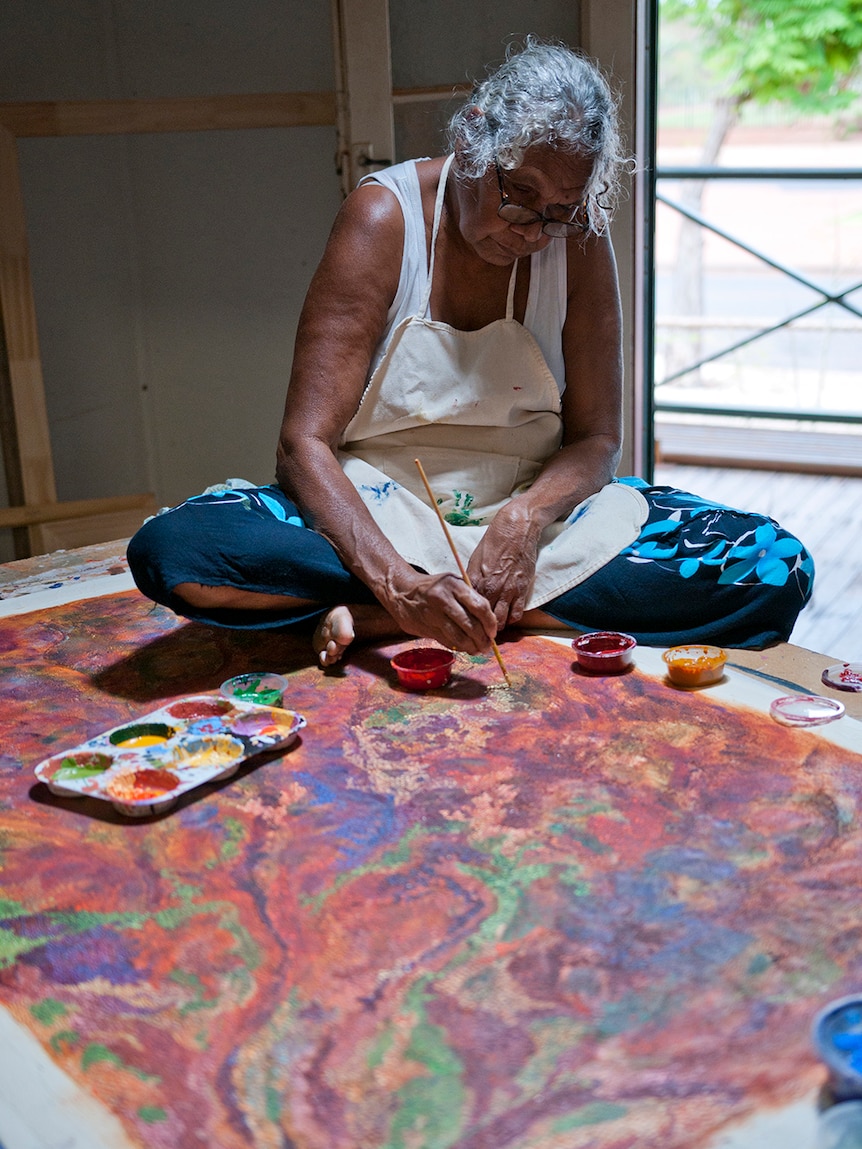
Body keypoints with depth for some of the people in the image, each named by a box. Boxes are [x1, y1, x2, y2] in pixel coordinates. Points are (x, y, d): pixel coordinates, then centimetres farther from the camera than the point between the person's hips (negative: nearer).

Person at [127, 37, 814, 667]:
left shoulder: (577, 236, -4)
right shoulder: (385, 217, -12)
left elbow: (595, 440, -3)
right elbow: (306, 441, -19)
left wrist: (525, 518, -26)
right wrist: (397, 581, -36)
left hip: (536, 506, 4)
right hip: (381, 511, -3)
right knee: (171, 552, -29)